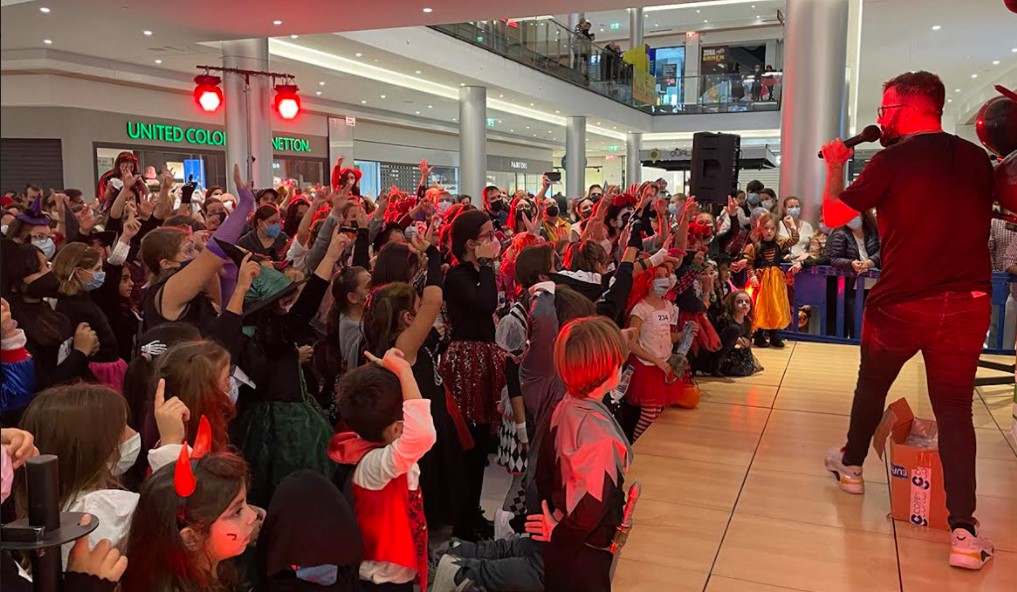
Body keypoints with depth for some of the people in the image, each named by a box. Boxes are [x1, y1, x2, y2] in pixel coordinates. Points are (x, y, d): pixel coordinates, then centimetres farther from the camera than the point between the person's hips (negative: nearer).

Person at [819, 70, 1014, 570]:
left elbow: (833, 216, -7)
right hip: (967, 304, 3)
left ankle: (851, 464, 41)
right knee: (954, 408, 7)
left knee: (872, 384, 21)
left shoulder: (893, 160, -11)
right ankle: (963, 530, 0)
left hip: (901, 303, -3)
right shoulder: (976, 159, 5)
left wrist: (835, 165, 6)